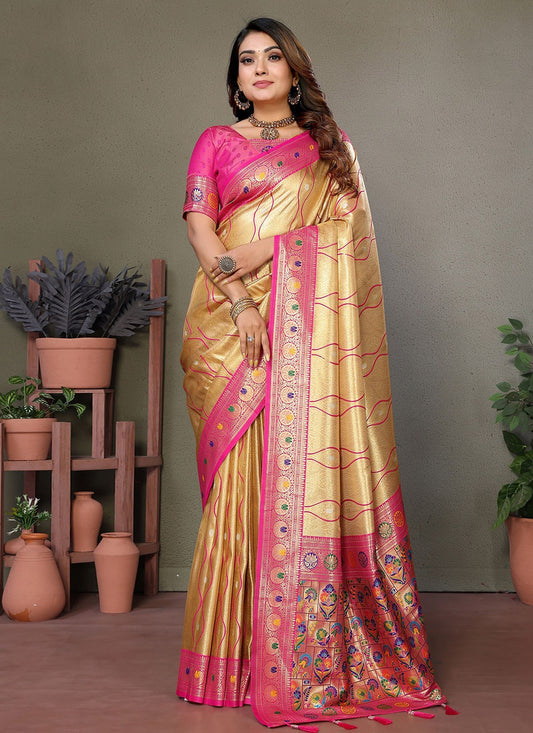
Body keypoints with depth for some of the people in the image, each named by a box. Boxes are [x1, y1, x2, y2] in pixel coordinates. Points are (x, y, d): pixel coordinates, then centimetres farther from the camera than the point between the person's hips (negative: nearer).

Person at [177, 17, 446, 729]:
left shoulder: (330, 144, 18)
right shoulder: (216, 143, 15)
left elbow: (351, 236, 7)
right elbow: (201, 226, 3)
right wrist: (239, 301, -13)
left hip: (315, 323, 1)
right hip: (239, 322, 0)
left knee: (313, 463, -7)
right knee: (247, 475, -5)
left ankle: (325, 655, -2)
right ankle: (249, 652, 1)